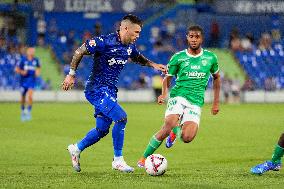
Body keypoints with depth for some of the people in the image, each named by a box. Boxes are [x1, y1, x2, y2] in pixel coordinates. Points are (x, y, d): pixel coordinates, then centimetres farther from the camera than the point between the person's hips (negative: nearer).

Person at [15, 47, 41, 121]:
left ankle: (28, 111, -10)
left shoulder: (36, 60, 2)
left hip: (31, 81, 0)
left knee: (30, 95, -19)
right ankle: (23, 111, 31)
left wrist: (38, 72, 1)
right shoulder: (23, 59, -6)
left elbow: (38, 68, 22)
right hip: (23, 81, 0)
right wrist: (22, 72, -20)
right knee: (23, 97, 9)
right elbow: (16, 69, -2)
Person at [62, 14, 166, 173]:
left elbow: (138, 58, 28)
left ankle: (76, 148, 34)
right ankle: (118, 160, -10)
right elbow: (79, 52, -12)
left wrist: (153, 64, 11)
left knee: (102, 130, 12)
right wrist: (71, 74, -10)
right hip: (97, 90, -9)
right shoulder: (105, 42, -19)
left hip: (110, 91, 9)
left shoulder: (130, 47, 5)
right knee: (121, 117, -20)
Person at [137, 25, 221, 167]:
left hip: (196, 102, 1)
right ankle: (144, 158, -15)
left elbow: (216, 77, 22)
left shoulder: (210, 58, 8)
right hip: (178, 96, -1)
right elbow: (167, 78, 11)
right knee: (169, 125, -29)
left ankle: (176, 131, 18)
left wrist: (216, 102, 20)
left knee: (187, 138, -21)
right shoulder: (178, 57, 4)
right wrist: (164, 94, -10)